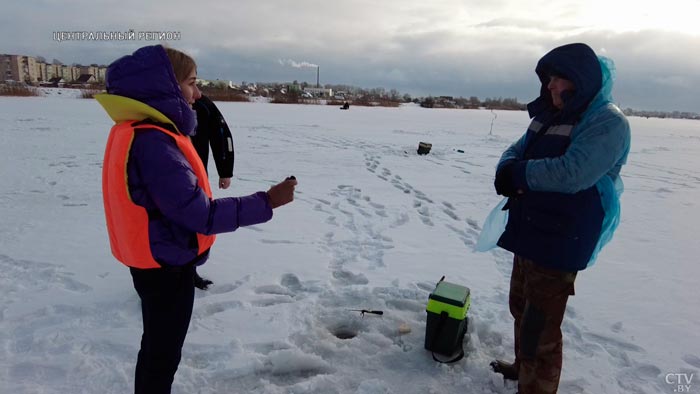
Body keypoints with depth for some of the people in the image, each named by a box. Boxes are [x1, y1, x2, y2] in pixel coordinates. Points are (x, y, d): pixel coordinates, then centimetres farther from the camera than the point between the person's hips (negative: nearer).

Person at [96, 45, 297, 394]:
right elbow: (201, 214, -29)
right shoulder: (153, 142, -28)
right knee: (164, 352, 10)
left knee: (158, 346, 27)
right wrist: (266, 202, -26)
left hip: (156, 260, 10)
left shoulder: (138, 131, 4)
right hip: (166, 265, -10)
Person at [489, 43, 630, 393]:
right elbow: (515, 152, 9)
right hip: (529, 232, 9)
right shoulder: (549, 116, 12)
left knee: (540, 324, -2)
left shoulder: (607, 122, -16)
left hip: (561, 242, -9)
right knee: (521, 306, 23)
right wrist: (509, 170, -14)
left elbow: (572, 173, -29)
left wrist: (518, 173, -17)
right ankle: (523, 366, 44)